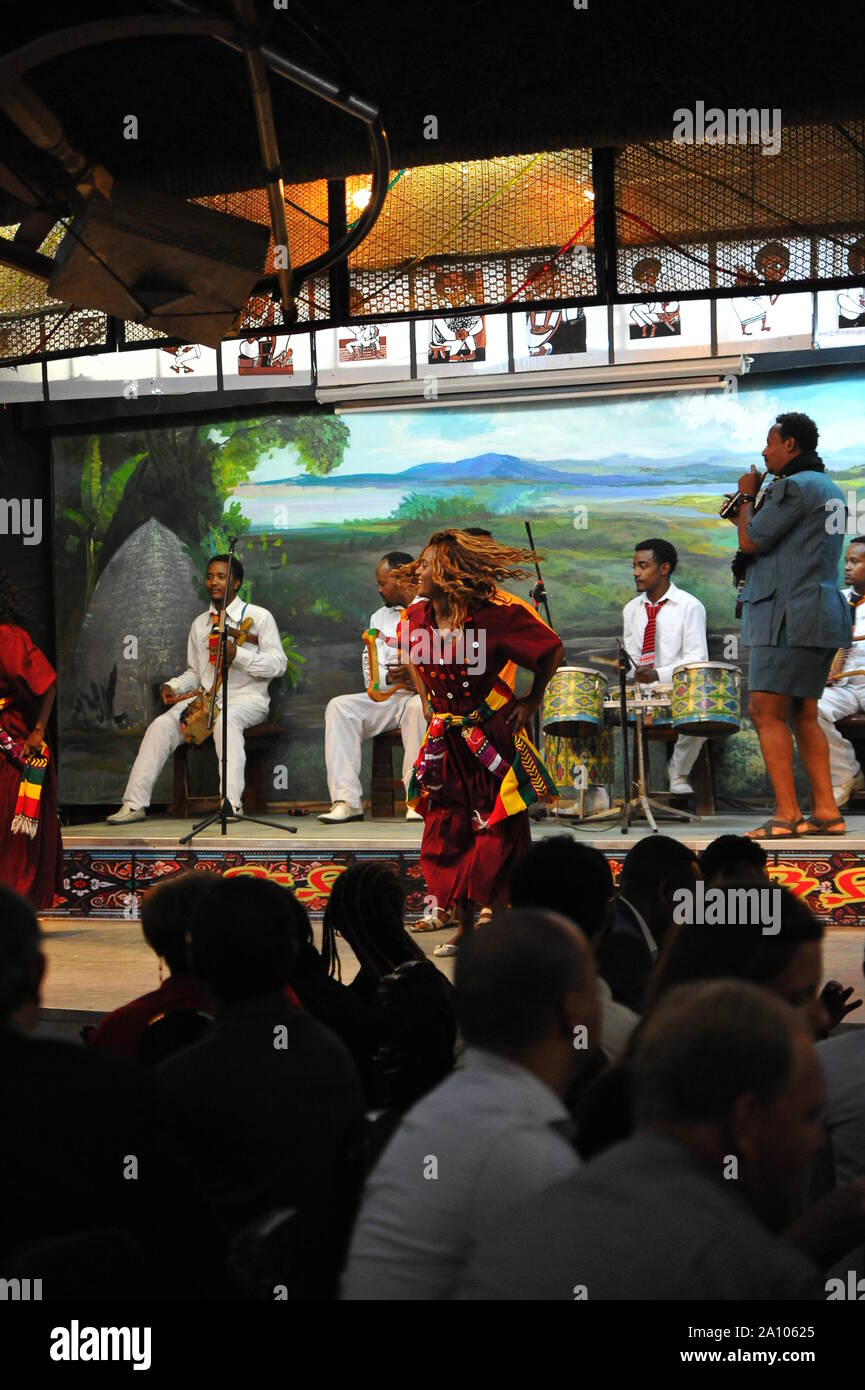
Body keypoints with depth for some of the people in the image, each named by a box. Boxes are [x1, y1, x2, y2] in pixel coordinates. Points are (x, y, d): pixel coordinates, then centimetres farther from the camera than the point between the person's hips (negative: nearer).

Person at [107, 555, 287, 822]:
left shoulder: (258, 617, 1)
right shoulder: (200, 624, 18)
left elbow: (278, 664, -7)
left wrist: (237, 654, -20)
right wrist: (173, 686, 3)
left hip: (247, 698, -5)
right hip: (206, 697, 5)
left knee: (226, 720, -39)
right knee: (162, 725, -18)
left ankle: (231, 803, -45)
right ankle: (135, 804, -17)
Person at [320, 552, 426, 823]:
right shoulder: (380, 617, 20)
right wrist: (389, 677, -15)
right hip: (389, 696, 5)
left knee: (417, 707, -39)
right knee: (339, 707, -19)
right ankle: (346, 800, -28)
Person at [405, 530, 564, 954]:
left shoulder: (495, 614, -17)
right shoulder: (416, 618, -2)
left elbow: (553, 649, -5)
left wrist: (532, 700, -1)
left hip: (492, 735, -5)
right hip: (446, 739, 5)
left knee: (495, 831, -1)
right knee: (447, 831, 6)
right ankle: (465, 922, 16)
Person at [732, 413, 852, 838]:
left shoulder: (795, 487, -13)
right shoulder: (829, 488, 20)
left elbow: (750, 542, -11)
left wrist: (746, 496, 4)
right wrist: (748, 513, 18)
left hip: (789, 615, -10)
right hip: (821, 615, 10)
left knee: (766, 711, -9)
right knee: (803, 714, 11)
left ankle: (786, 814, -13)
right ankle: (826, 811, 8)